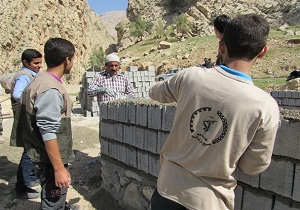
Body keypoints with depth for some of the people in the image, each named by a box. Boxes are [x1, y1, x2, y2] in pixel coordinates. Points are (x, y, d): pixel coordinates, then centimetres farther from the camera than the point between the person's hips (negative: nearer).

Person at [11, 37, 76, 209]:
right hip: (51, 159, -9)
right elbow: (48, 133, -26)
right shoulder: (50, 90, -24)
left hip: (47, 157, 9)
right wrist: (59, 168, -21)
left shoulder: (42, 79, 6)